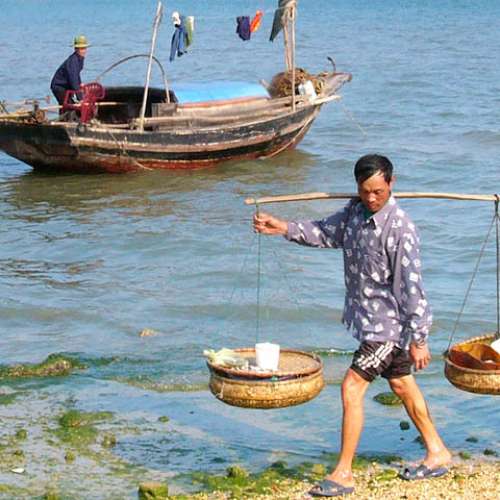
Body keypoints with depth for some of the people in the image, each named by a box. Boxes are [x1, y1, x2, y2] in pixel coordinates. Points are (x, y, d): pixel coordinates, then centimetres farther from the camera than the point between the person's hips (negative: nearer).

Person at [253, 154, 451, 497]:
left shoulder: (400, 229, -24)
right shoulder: (356, 211, 0)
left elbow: (411, 286, -23)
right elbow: (326, 233, 14)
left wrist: (419, 339, -22)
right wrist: (285, 229, 0)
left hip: (389, 323, -9)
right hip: (370, 317, 9)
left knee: (353, 387, -9)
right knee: (401, 384, 19)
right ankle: (437, 453, 34)